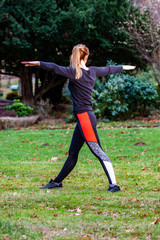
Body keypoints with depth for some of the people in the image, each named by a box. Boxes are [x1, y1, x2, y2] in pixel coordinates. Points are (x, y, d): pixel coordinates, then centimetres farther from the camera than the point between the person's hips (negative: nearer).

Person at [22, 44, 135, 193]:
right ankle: (57, 182, 23)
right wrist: (123, 67, 45)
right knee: (72, 153, 14)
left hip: (84, 117, -8)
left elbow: (55, 68, -28)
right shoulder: (92, 71, 10)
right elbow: (108, 70, 27)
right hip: (83, 118, 8)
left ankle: (113, 184, -11)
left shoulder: (74, 72, -12)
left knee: (98, 151, -9)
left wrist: (38, 63, -37)